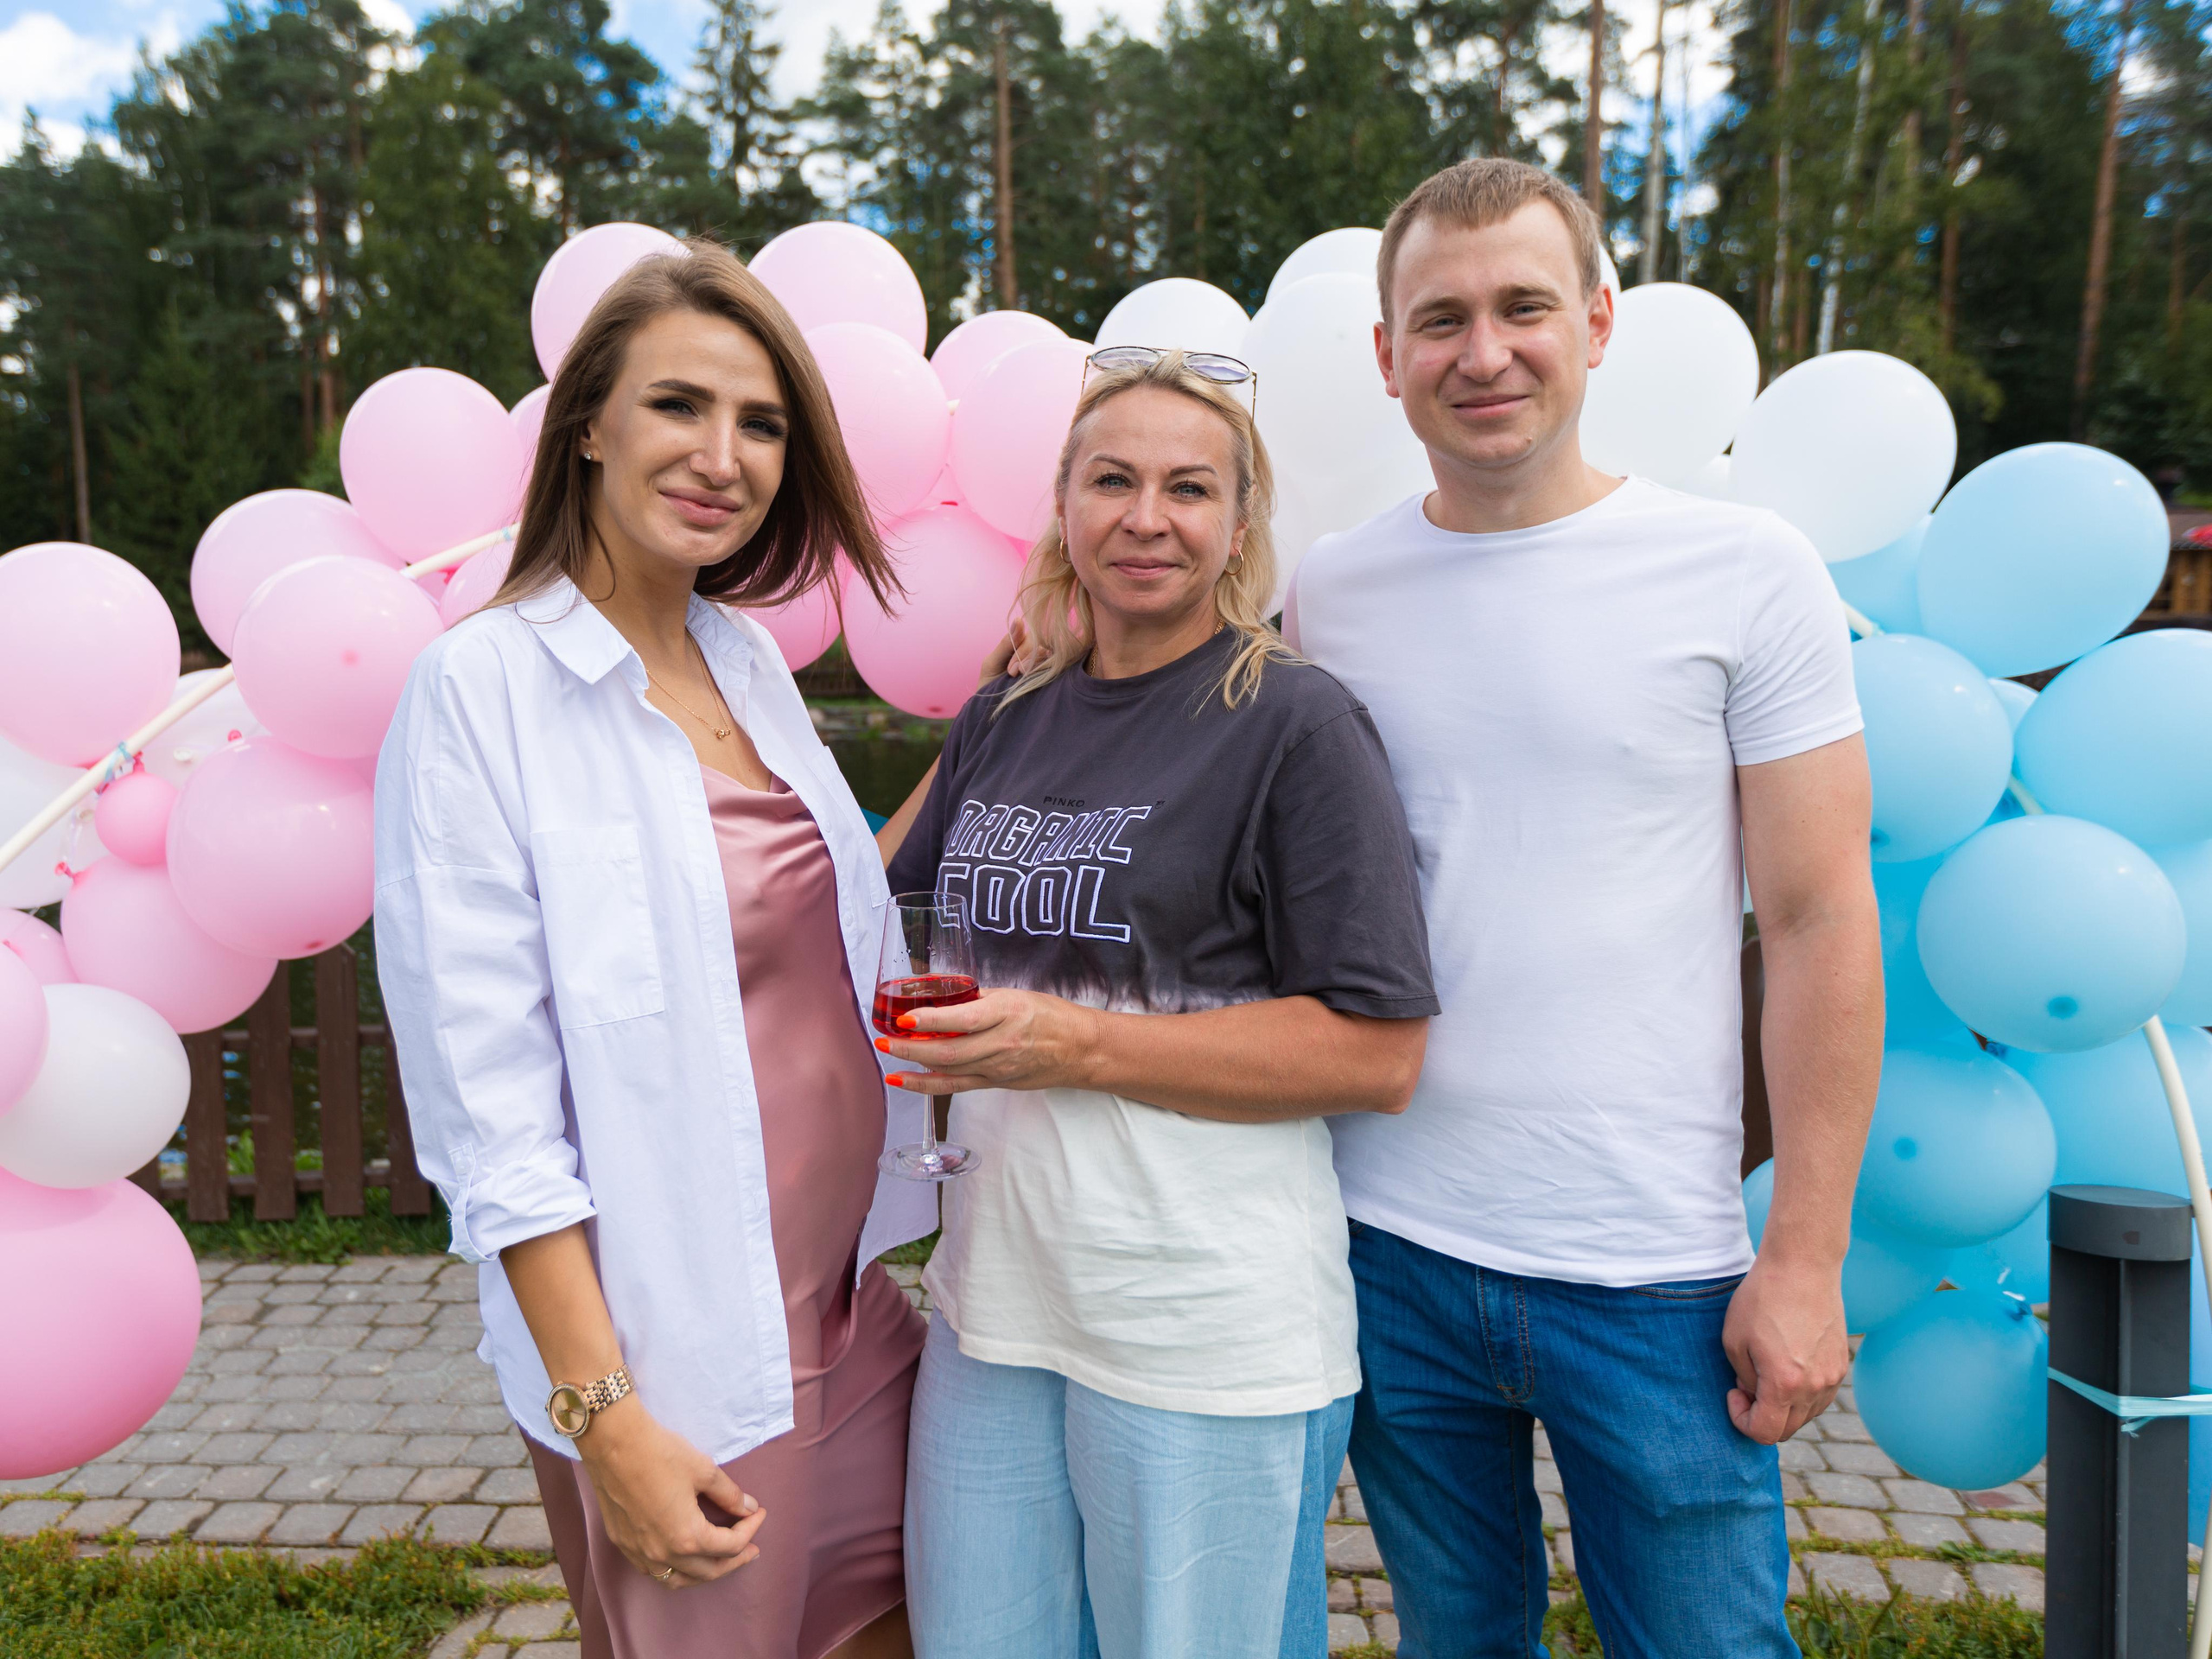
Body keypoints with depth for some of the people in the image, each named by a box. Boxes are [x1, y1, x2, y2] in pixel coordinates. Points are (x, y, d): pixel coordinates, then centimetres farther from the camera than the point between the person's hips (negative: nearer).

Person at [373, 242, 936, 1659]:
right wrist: (603, 1412, -17)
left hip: (849, 1308, 7)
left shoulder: (751, 659, 5)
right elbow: (489, 1105, -16)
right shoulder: (482, 690, -15)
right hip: (673, 1357, -6)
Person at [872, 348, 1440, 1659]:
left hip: (1209, 1335, -5)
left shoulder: (1296, 725, -9)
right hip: (997, 1297, 6)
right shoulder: (1005, 718, 8)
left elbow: (1378, 1053, -15)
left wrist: (1074, 1045, -19)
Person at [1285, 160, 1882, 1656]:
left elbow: (1821, 924, -4)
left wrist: (1806, 1258, -6)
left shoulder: (1746, 570, -4)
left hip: (1657, 1274, -2)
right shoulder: (1324, 596, 2)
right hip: (1390, 1252, 3)